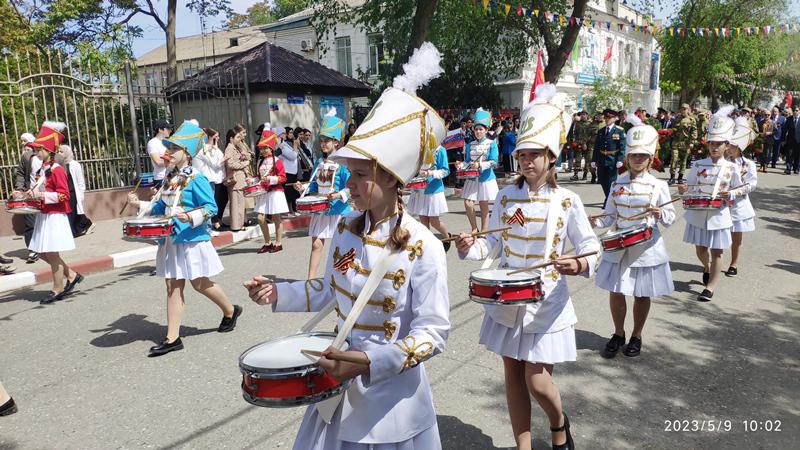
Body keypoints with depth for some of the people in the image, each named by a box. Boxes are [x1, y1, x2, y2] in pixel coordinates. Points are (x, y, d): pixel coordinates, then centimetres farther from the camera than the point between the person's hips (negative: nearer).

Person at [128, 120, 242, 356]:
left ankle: (230, 311, 30)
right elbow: (161, 207, 18)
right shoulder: (169, 179, 11)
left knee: (200, 283, 4)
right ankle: (172, 338, 12)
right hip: (171, 239, 7)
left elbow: (211, 207, -15)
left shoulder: (196, 179, -12)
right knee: (173, 286, 7)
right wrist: (140, 204, 6)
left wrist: (192, 217, -30)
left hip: (192, 239, -7)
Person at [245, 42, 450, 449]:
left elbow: (433, 332, -20)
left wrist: (371, 362, -31)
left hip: (393, 399, -5)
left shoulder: (423, 248, -23)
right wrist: (278, 294, -2)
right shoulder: (346, 232, -4)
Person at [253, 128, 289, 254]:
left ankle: (278, 243, 12)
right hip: (263, 193, 6)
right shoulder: (261, 162, 12)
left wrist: (270, 179, -22)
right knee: (261, 218, 0)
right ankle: (268, 243, 13)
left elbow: (283, 178, -11)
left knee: (276, 218, 2)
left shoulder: (277, 161, -6)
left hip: (275, 192, -6)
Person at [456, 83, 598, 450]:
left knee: (537, 382, 1)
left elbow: (591, 249, -5)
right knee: (513, 378, 12)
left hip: (547, 304, -3)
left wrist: (578, 265, -26)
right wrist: (470, 248, -18)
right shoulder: (506, 197, -1)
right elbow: (494, 242, 3)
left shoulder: (567, 201, -9)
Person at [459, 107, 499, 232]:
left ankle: (483, 231, 19)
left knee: (484, 206, 5)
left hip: (486, 178, -3)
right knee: (468, 203, -8)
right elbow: (468, 161, 13)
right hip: (472, 178, 3)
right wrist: (462, 164, -9)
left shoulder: (491, 144, -3)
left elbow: (494, 162, -11)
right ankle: (474, 228, 12)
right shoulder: (470, 145, 8)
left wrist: (480, 164, -25)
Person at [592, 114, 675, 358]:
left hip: (646, 248, -2)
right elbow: (610, 215, 5)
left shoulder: (658, 186, -5)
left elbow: (670, 217, -2)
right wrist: (598, 222, -15)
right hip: (618, 247, 2)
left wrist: (660, 214, -24)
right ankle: (618, 334, 28)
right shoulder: (617, 184, 2)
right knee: (615, 292, 6)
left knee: (642, 294, 10)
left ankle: (636, 336, 29)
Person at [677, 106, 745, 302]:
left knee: (716, 251, 2)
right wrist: (684, 191, -22)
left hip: (719, 215, -2)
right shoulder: (698, 166, -1)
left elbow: (738, 189, 6)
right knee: (700, 249, 16)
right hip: (698, 214, 2)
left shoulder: (731, 168, -4)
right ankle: (707, 268, 48)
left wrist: (730, 195, -15)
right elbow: (691, 187, 1)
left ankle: (710, 286, 11)